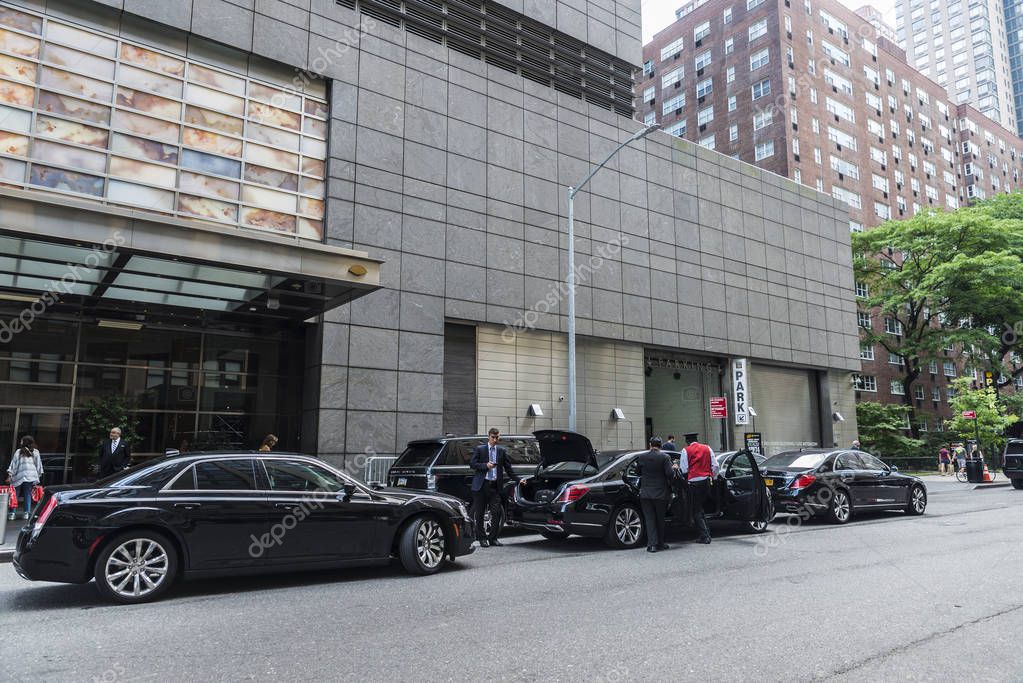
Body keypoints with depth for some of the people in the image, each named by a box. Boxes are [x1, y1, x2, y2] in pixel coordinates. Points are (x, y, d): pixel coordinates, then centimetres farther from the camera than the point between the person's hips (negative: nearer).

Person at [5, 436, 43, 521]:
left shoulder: (18, 452, 1)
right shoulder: (35, 452, 8)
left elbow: (13, 464, -1)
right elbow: (39, 465, 11)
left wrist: (9, 475, 1)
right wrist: (39, 476, 18)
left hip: (19, 476, -2)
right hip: (31, 476, 2)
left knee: (15, 495, 5)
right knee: (28, 495, 8)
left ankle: (12, 513, 2)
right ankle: (27, 513, 5)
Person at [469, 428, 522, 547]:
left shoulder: (502, 451, 10)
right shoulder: (479, 449, 3)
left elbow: (508, 468, 11)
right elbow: (472, 464, -2)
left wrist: (518, 479, 3)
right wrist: (485, 465, -15)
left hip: (495, 486, 2)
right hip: (481, 485, -2)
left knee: (496, 513, -2)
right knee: (480, 514, 5)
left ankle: (493, 538, 8)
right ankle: (482, 538, 15)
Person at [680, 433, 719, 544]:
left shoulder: (686, 451, -3)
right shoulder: (707, 448, 10)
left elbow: (684, 469, -7)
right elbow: (715, 465, 8)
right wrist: (713, 476, 21)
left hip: (694, 482, -5)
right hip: (706, 481, 5)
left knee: (696, 510, 3)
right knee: (700, 507, 20)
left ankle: (704, 536, -3)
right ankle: (706, 532, 18)